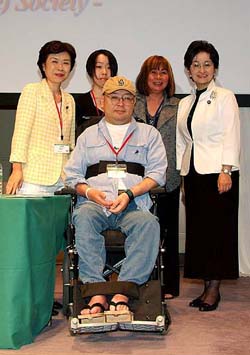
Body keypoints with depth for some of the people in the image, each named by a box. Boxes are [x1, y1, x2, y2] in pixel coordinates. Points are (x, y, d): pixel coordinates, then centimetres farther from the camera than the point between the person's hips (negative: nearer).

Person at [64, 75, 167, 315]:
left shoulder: (149, 134, 22)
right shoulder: (88, 135, 26)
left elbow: (157, 173, 8)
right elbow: (72, 174, 17)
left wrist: (129, 194, -9)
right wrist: (89, 192, -5)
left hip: (134, 205, 0)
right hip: (94, 203, 1)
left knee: (148, 223, -35)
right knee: (84, 218, -35)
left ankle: (123, 292, -35)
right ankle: (96, 293, -36)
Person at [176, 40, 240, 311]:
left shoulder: (225, 97, 0)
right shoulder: (184, 103, 17)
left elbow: (230, 136, -7)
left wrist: (225, 171, -16)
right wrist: (182, 175, 10)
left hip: (217, 172, -6)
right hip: (193, 173, 6)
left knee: (217, 228, -5)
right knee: (197, 228, 5)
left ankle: (214, 289, 2)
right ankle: (206, 288, 12)